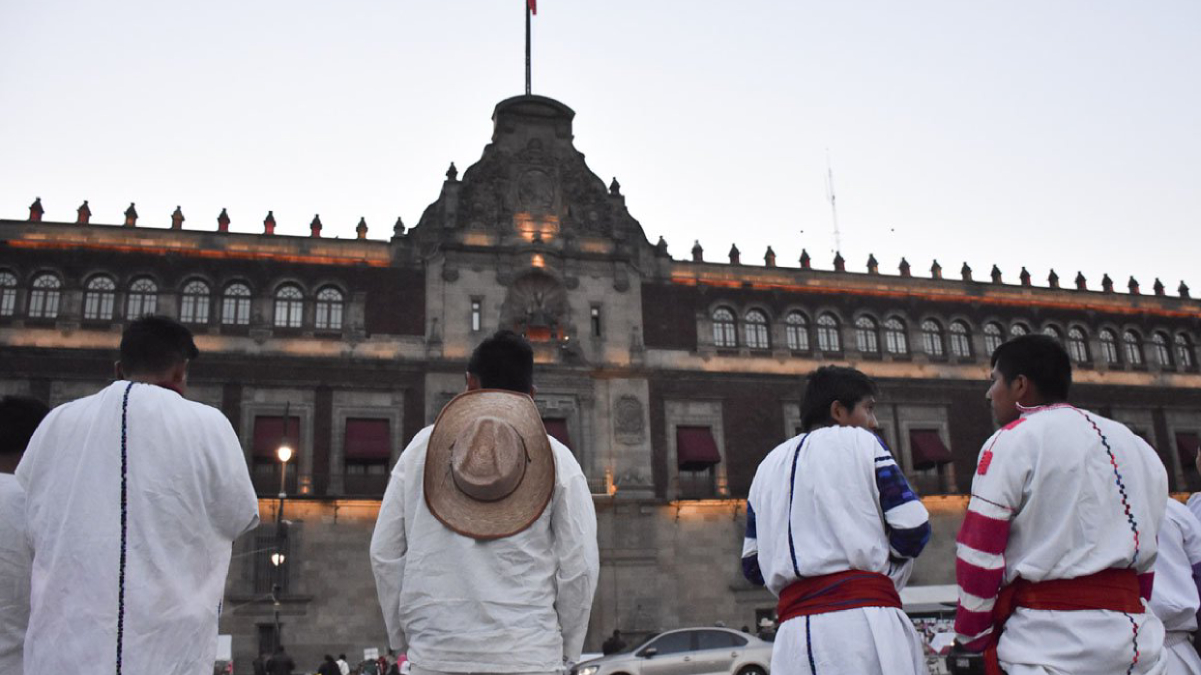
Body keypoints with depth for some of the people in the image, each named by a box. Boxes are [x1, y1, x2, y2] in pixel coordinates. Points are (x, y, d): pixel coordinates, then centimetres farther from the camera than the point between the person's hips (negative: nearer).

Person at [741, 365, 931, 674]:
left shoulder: (768, 466, 19)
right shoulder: (860, 442, 6)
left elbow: (753, 567, 18)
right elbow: (913, 529, -1)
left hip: (794, 632, 5)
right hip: (865, 619, -5)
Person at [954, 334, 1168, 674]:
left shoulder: (1011, 442, -6)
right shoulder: (1138, 446, 15)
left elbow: (979, 554, -10)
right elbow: (1145, 556, 17)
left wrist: (972, 636, 0)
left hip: (1049, 646, -7)